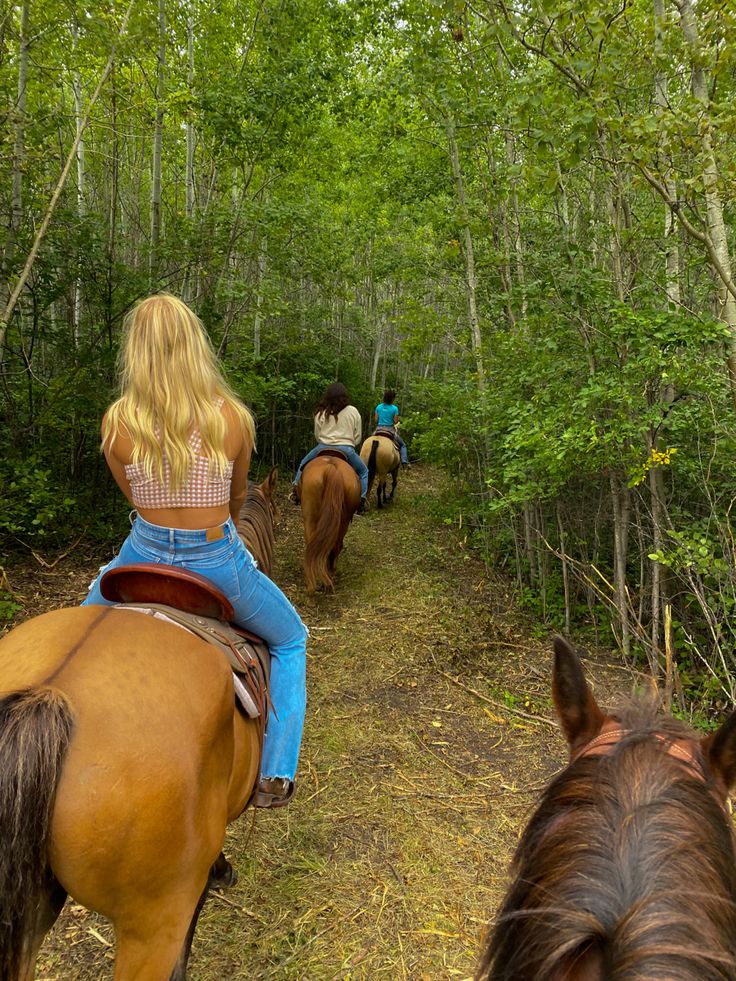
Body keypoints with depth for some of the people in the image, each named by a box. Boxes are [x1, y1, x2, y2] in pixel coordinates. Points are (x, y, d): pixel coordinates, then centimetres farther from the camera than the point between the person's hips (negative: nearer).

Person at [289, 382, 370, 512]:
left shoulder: (321, 413, 3)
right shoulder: (353, 411, 3)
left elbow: (317, 435, 9)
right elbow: (358, 436, 6)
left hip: (323, 447, 1)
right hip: (347, 449, -1)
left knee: (303, 465, 27)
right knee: (363, 472, 20)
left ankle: (296, 491, 20)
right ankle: (361, 500, 4)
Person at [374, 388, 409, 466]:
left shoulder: (378, 407, 0)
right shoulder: (394, 408, -10)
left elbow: (375, 420, 1)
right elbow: (395, 422, -9)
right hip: (390, 430, -3)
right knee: (402, 445, 14)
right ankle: (404, 461, -3)